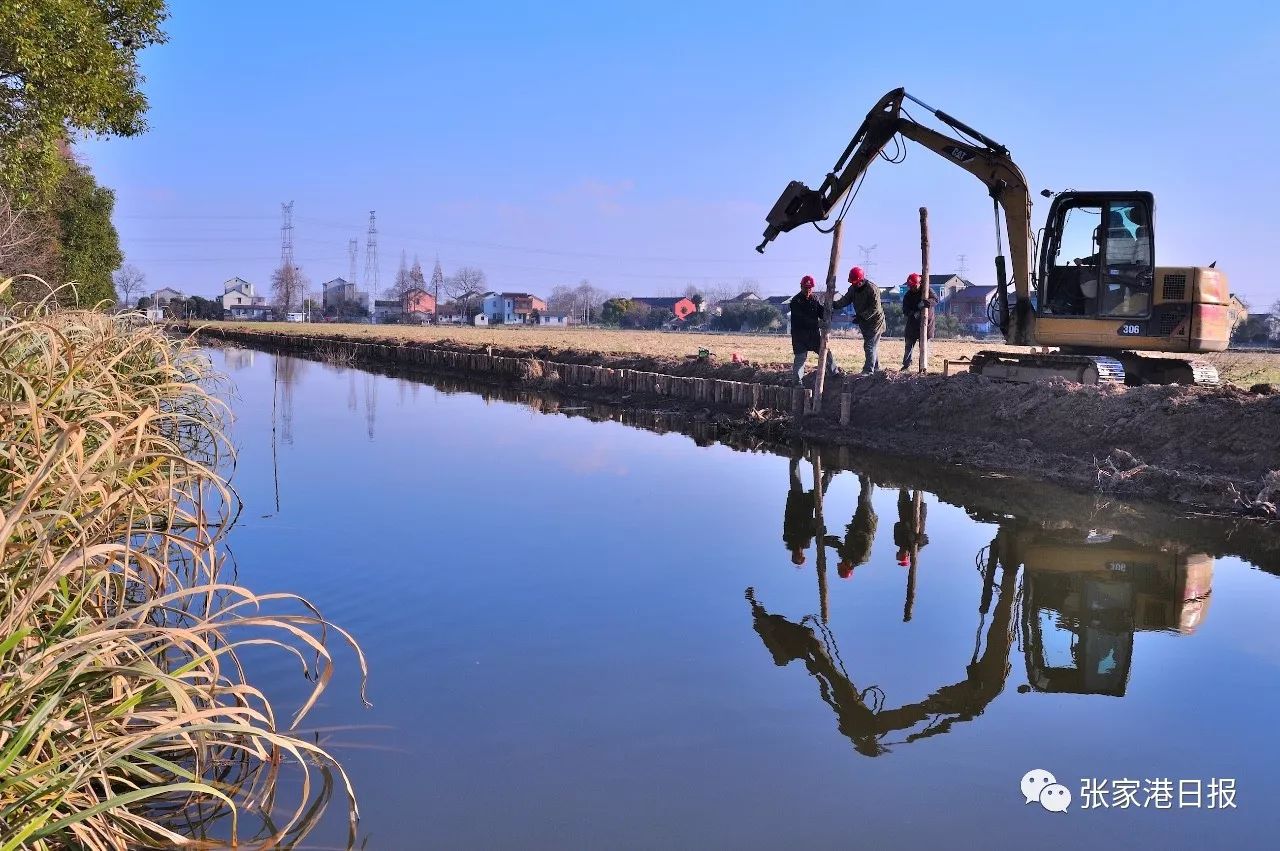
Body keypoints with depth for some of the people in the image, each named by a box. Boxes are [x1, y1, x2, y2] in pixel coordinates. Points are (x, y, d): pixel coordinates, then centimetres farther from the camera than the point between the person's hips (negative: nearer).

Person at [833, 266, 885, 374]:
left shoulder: (872, 289, -24)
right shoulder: (853, 289, -1)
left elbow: (875, 308, -25)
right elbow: (845, 300, -4)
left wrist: (861, 316, -31)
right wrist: (834, 304, -22)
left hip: (874, 321, -8)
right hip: (863, 321, 8)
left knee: (870, 345, -11)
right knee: (872, 345, 18)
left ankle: (869, 370, -9)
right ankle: (876, 366, 31)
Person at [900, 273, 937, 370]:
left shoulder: (927, 291, -4)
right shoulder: (908, 295, 2)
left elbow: (936, 300, -16)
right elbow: (905, 310, -4)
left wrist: (926, 302, -35)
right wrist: (913, 314, -25)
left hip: (926, 322, -2)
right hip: (913, 324, 2)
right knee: (909, 345, 5)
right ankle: (906, 364, 14)